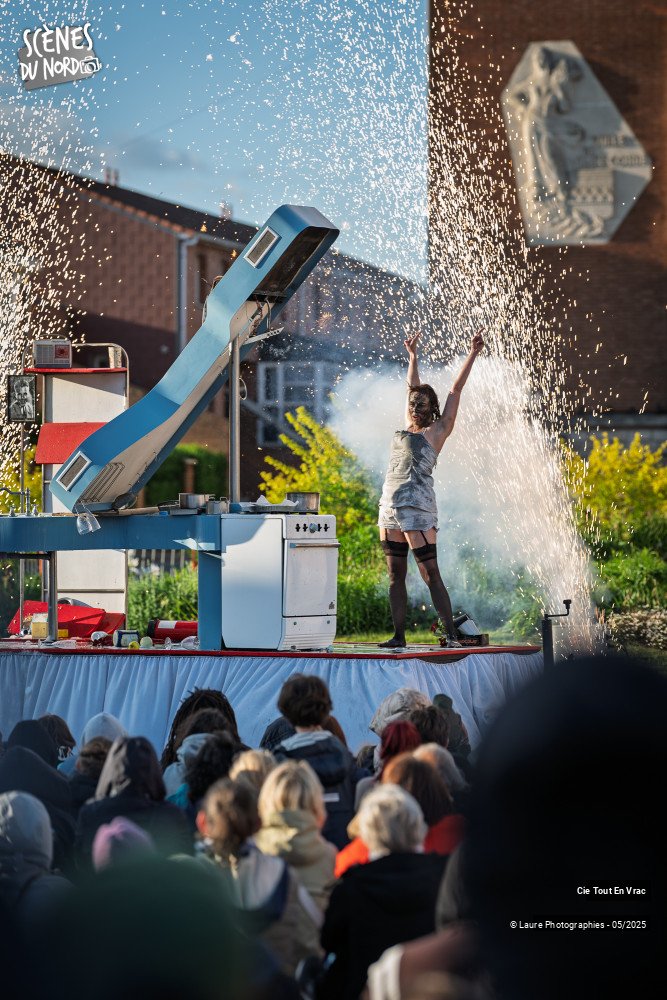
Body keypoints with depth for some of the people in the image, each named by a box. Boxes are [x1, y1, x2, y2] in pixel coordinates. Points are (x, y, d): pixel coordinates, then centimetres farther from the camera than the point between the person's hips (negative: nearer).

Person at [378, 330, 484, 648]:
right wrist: (412, 356, 39)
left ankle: (451, 635, -8)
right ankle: (398, 636, 9)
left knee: (431, 576, -8)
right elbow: (413, 387, 30)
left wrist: (472, 355, 0)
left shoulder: (437, 432, 0)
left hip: (417, 510, -7)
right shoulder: (406, 429, 16)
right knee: (395, 577, 6)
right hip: (390, 508, 7)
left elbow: (456, 390, 0)